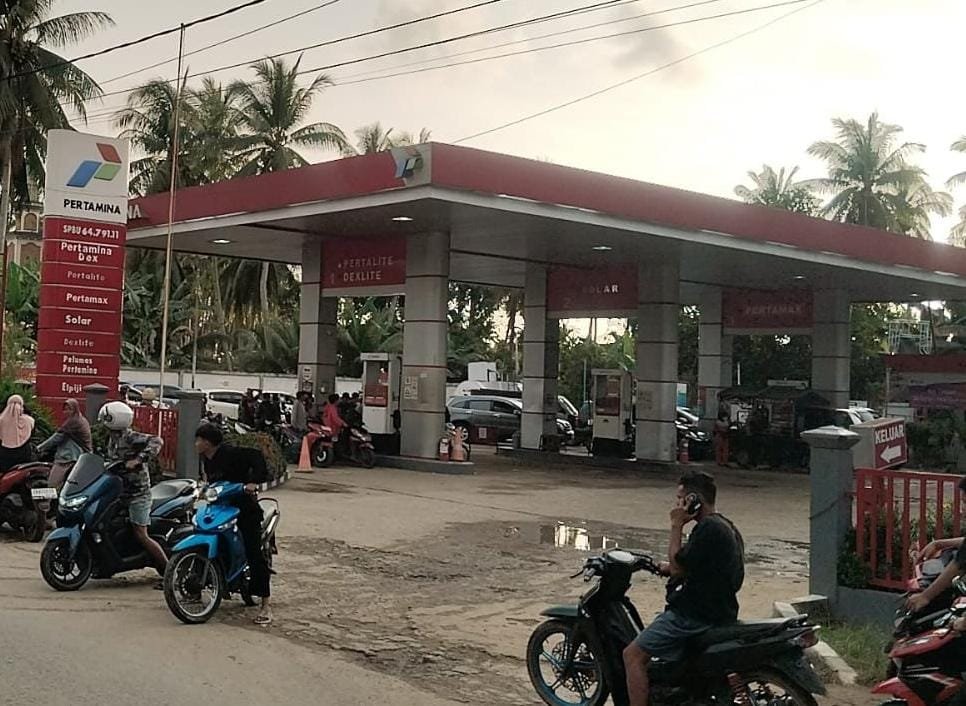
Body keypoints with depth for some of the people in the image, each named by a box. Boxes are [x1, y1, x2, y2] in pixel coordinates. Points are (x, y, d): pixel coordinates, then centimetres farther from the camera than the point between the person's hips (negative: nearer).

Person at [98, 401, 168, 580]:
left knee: (141, 535, -12)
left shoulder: (130, 437, -16)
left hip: (137, 493, -10)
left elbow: (156, 442, -29)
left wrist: (138, 460, -36)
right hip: (120, 492, 10)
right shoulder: (113, 439, 13)